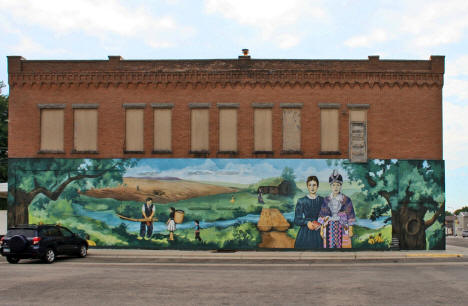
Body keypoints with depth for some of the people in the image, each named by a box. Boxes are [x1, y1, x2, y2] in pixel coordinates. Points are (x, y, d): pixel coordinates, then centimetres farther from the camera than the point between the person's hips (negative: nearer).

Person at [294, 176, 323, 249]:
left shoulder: (322, 201, 6)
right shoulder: (301, 201, 1)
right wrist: (307, 222, -16)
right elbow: (296, 220, 1)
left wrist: (320, 224, -12)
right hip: (305, 234, -1)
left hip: (318, 234, 1)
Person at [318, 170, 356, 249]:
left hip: (342, 229, -2)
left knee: (342, 246, -5)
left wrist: (350, 230, -3)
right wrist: (322, 229, 5)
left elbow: (350, 216, 0)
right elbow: (323, 216, 8)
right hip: (329, 229, 2)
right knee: (330, 246, 0)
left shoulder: (346, 200, -1)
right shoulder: (326, 200, 6)